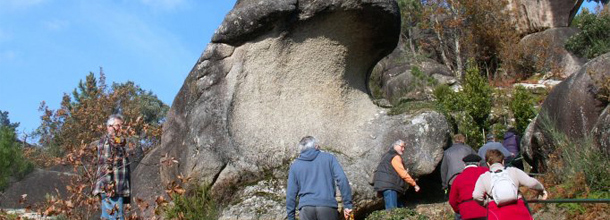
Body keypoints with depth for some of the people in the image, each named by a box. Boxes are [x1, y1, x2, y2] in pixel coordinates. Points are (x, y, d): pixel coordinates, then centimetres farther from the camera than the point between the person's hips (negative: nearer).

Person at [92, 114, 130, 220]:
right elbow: (105, 165, -17)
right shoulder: (106, 141, -8)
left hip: (119, 188, 9)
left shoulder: (120, 142, 20)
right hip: (110, 187, -9)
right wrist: (109, 185, -23)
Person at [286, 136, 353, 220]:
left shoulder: (295, 165, 15)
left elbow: (290, 193, 12)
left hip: (306, 208, 1)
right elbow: (342, 179, -2)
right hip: (328, 207, -1)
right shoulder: (328, 158, 10)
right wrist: (347, 204, -1)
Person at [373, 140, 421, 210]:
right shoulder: (395, 157, -9)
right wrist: (415, 184, -9)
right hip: (388, 186, -11)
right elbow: (403, 174, -13)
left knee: (400, 206, 10)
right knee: (392, 211, -17)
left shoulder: (388, 155, 24)